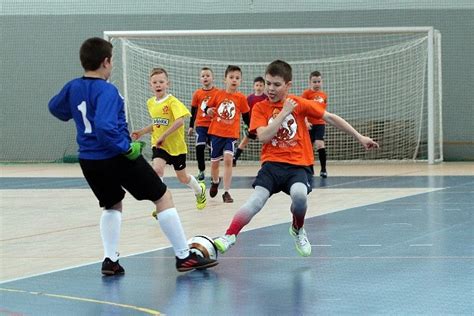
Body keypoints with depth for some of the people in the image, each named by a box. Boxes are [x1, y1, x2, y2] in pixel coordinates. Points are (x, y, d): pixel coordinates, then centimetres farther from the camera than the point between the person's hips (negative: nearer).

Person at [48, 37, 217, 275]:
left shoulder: (73, 87, 3)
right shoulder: (106, 91, -20)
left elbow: (55, 107, 23)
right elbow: (105, 127, -32)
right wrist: (127, 148, -22)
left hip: (89, 161, 7)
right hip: (118, 158, -7)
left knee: (112, 206, 29)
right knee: (163, 197, 7)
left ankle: (110, 260, 14)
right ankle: (184, 256, 7)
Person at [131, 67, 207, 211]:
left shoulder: (172, 101, -18)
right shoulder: (150, 103, 3)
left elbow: (180, 121, -33)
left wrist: (163, 136, -33)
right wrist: (142, 132, 7)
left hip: (176, 145, -4)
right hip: (159, 145, 4)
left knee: (182, 178, 14)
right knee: (157, 168, -26)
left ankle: (200, 190, 48)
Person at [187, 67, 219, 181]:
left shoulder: (217, 93, -2)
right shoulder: (197, 93, 2)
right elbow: (193, 111, 10)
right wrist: (191, 126, 11)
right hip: (201, 125, 0)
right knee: (200, 147, -13)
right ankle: (201, 171, 2)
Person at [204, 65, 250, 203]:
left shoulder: (241, 98, -3)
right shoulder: (218, 94, -1)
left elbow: (246, 116, 5)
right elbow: (208, 108, 8)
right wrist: (208, 111, -14)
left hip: (231, 134, -2)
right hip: (216, 132, 2)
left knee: (228, 159, -19)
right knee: (214, 161, 12)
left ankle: (226, 192, -12)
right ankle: (215, 182, 44)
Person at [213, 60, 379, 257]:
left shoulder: (298, 103, 4)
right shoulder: (260, 108, 3)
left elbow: (330, 118, 8)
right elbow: (263, 136, -11)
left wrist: (359, 137, 9)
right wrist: (284, 112, -12)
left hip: (299, 165, -1)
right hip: (273, 164, 1)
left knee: (299, 194, -30)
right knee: (256, 199, -24)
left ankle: (298, 230, 0)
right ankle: (229, 237, -27)